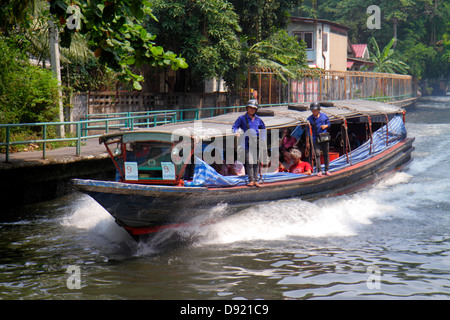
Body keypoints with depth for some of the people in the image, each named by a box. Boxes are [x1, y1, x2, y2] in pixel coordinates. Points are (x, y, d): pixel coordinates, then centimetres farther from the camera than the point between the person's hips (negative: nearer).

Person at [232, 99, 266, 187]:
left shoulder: (258, 119, 15)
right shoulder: (242, 118, 5)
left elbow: (263, 128, 30)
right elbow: (234, 127, 5)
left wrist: (262, 138, 18)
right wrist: (236, 132, -16)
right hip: (247, 143, -3)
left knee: (256, 163, 4)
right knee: (249, 163, -9)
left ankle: (255, 180, 8)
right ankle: (251, 180, -3)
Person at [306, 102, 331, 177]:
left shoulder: (324, 116, 4)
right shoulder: (310, 118, -1)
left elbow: (328, 123, 17)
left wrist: (325, 126, -8)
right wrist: (307, 142, -2)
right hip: (316, 139, -2)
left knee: (326, 154, 7)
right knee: (317, 154, -9)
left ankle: (327, 170, 15)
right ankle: (319, 171, -6)